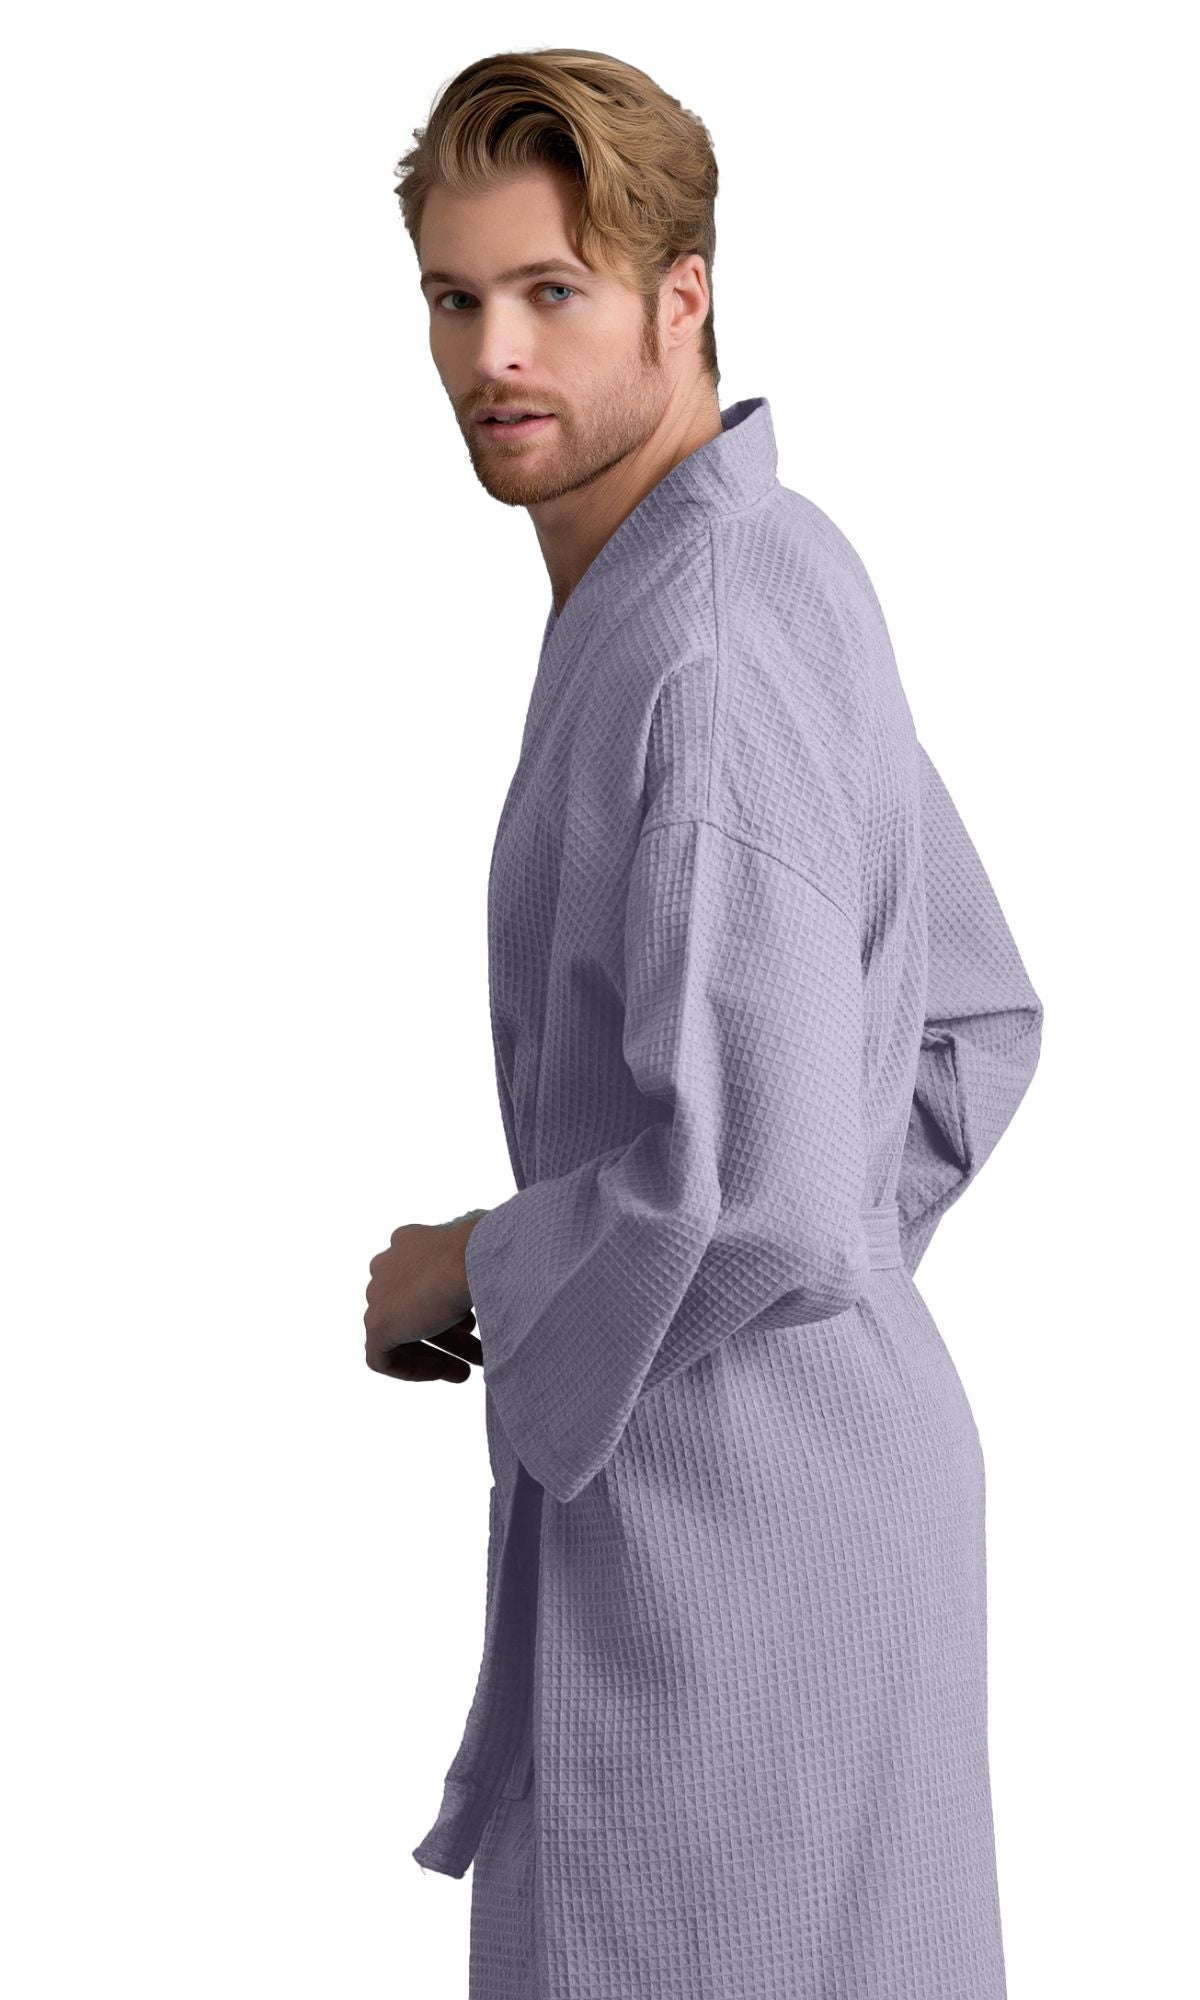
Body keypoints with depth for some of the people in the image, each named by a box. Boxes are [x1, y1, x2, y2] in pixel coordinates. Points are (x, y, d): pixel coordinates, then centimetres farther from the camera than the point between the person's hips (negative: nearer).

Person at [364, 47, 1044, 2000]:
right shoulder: (785, 562, 8)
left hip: (728, 1491, -10)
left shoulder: (702, 654, -24)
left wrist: (472, 1272, -12)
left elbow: (753, 1194, -29)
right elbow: (973, 1026, 18)